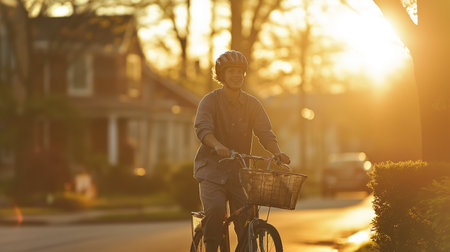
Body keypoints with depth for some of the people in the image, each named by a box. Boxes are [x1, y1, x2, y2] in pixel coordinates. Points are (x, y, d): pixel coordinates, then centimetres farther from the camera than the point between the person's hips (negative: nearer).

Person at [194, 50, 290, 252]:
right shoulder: (210, 101, -4)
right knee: (215, 210, -26)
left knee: (247, 219, -8)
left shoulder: (252, 104, 7)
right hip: (213, 169, -3)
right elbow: (203, 128, -21)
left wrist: (277, 153, -26)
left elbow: (265, 133, -4)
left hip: (240, 170, 3)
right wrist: (218, 146, -43)